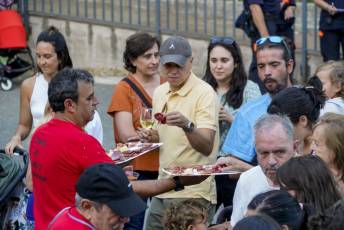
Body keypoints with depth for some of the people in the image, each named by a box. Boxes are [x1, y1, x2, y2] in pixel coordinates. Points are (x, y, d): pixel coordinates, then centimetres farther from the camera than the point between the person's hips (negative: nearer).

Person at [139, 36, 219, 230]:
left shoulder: (204, 93, -11)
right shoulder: (160, 93, 11)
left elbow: (207, 147, -20)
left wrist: (187, 125, -38)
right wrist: (151, 137, 1)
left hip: (193, 194, -7)